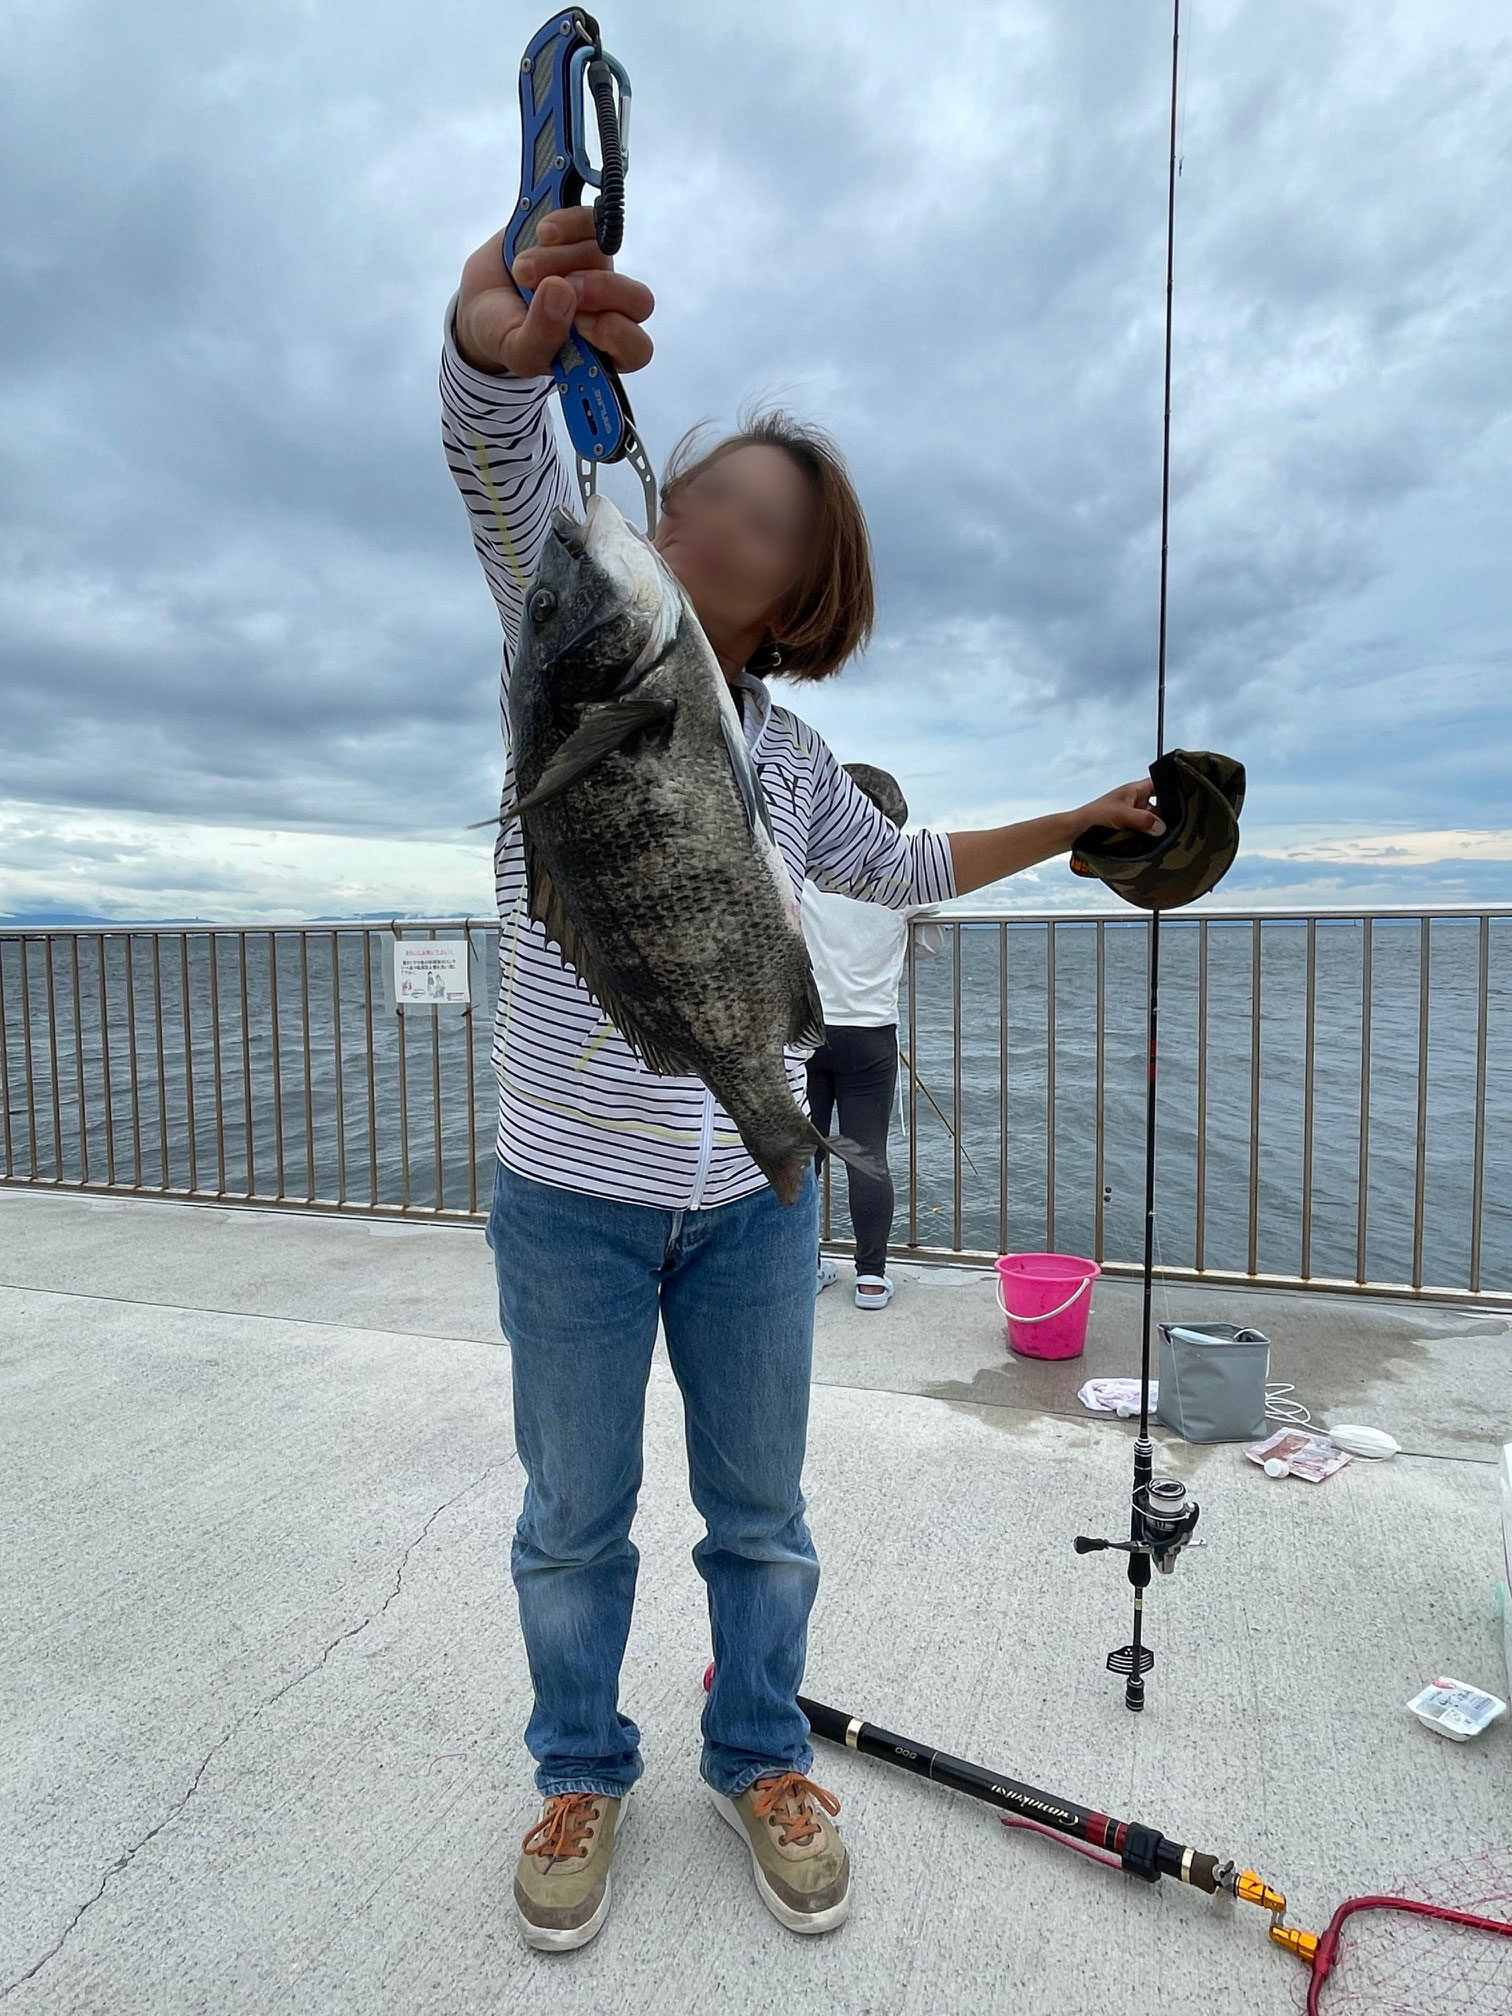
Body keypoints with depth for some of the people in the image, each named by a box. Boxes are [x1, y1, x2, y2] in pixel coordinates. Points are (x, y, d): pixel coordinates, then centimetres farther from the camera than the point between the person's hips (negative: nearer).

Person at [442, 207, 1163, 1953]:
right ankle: (581, 1772, 42)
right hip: (569, 1201, -2)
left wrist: (1073, 823, 26)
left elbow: (901, 867, 24)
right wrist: (510, 339, -47)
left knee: (759, 1513, 18)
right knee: (574, 1522, 16)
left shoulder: (793, 757, 7)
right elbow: (502, 454, -24)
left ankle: (758, 1757, 43)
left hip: (754, 1197, 3)